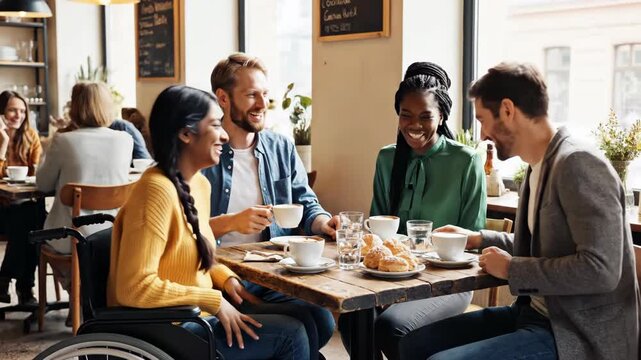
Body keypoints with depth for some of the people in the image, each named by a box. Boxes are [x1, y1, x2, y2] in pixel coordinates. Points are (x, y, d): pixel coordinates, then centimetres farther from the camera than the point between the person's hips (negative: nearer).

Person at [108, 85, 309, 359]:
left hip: (194, 316, 9)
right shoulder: (157, 191, -22)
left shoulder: (200, 184, 5)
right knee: (291, 334, -8)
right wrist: (214, 301, -19)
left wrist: (225, 277, 1)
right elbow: (135, 288, -26)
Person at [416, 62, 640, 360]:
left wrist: (512, 269, -16)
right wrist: (479, 239, 16)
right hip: (537, 313, 9)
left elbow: (600, 269, -26)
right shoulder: (540, 166, 10)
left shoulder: (579, 164, -18)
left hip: (580, 335, -9)